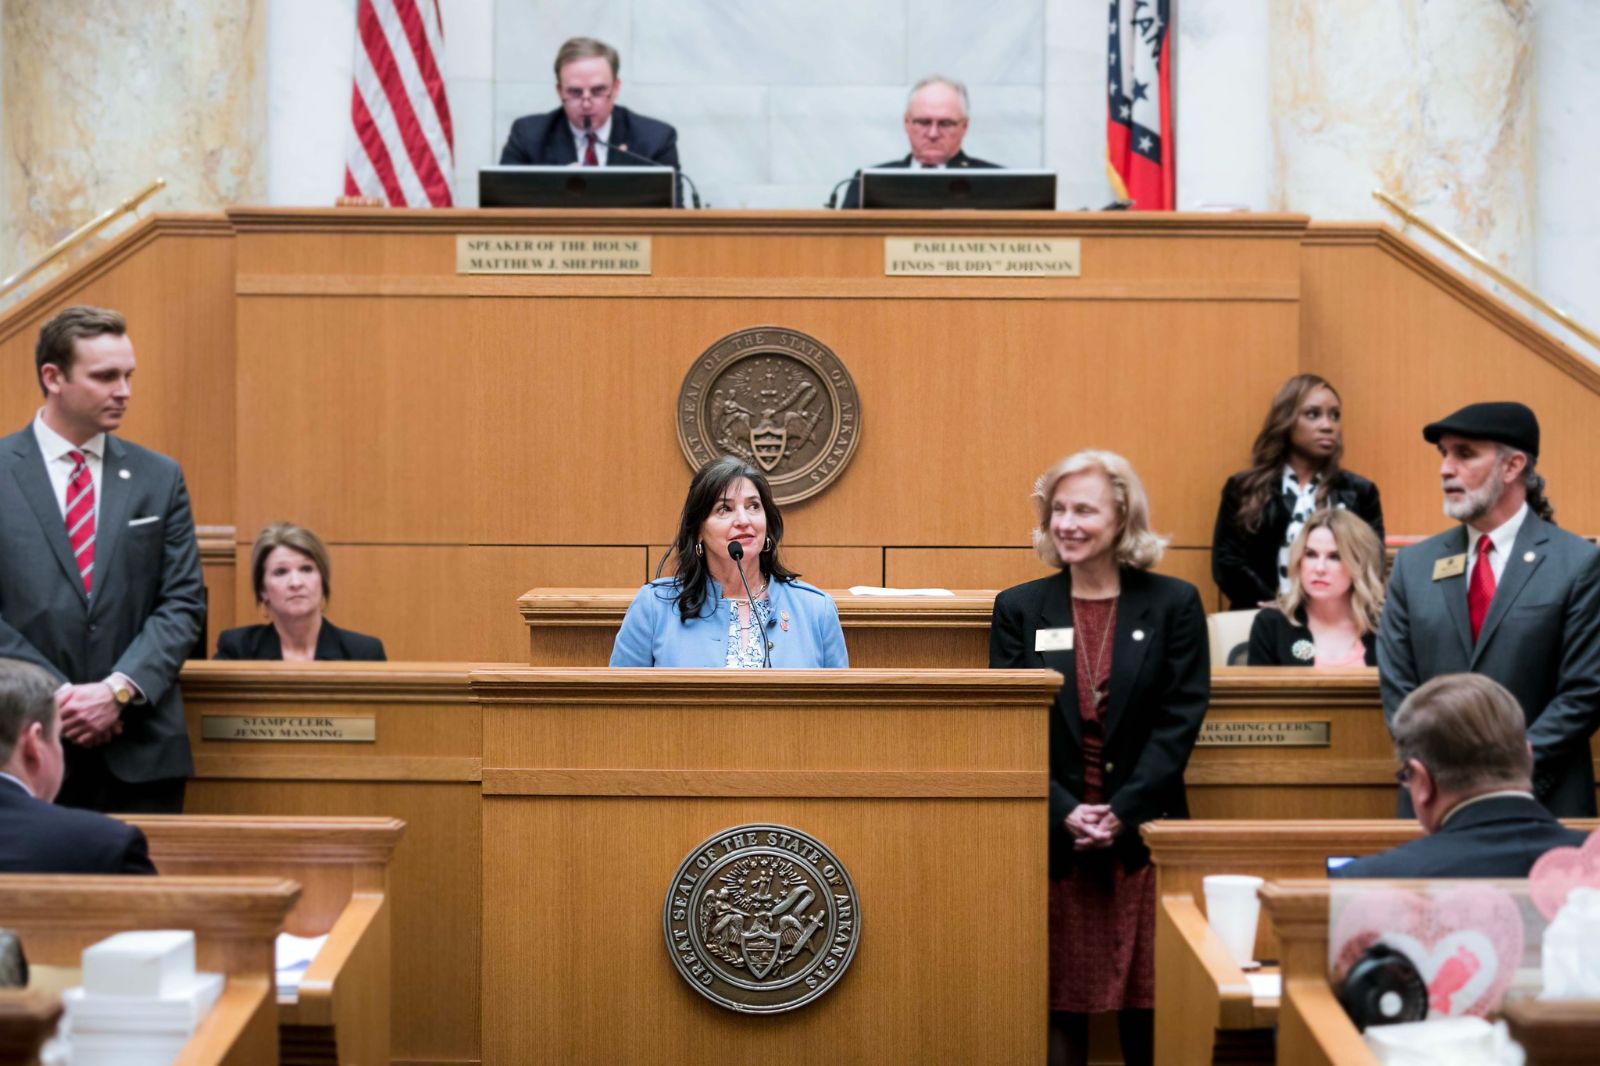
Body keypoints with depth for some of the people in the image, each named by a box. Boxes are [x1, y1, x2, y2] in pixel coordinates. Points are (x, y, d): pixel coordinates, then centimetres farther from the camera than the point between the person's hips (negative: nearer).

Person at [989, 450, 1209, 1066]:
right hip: (1050, 836, 1)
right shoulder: (1019, 609, 6)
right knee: (1058, 999, 2)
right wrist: (1065, 813, -12)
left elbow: (1180, 719, -3)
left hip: (1142, 834, -1)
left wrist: (1122, 812, -13)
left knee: (1148, 1003, 1)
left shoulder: (1173, 604, 3)